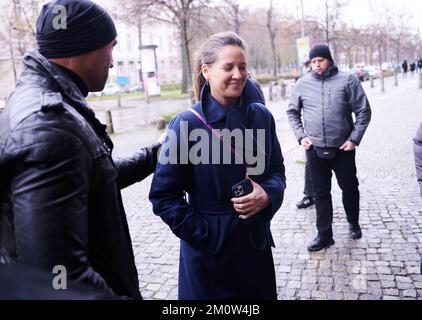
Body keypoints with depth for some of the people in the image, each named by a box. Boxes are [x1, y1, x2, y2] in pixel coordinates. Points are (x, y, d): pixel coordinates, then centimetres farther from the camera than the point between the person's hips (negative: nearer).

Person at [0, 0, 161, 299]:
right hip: (92, 291, -9)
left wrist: (155, 154, 20)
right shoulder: (49, 127, -29)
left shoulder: (39, 102, 4)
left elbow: (93, 179, 15)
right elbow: (60, 276, -34)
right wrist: (123, 296, -21)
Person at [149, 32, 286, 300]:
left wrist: (268, 195, -13)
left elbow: (277, 170, 7)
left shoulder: (261, 116, -3)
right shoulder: (187, 125, -15)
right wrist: (203, 235, -15)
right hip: (208, 249, -4)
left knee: (262, 294, 20)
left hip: (257, 241, 4)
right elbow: (163, 195, -11)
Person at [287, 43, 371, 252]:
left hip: (343, 148, -1)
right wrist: (300, 136, 1)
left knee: (349, 188, 13)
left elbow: (363, 111, -2)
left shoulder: (348, 80, -3)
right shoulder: (302, 84, 3)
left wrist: (354, 138, -8)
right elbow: (292, 112, 12)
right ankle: (324, 235, 20)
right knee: (321, 193, 8)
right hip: (315, 149, 1)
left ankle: (353, 223, 39)